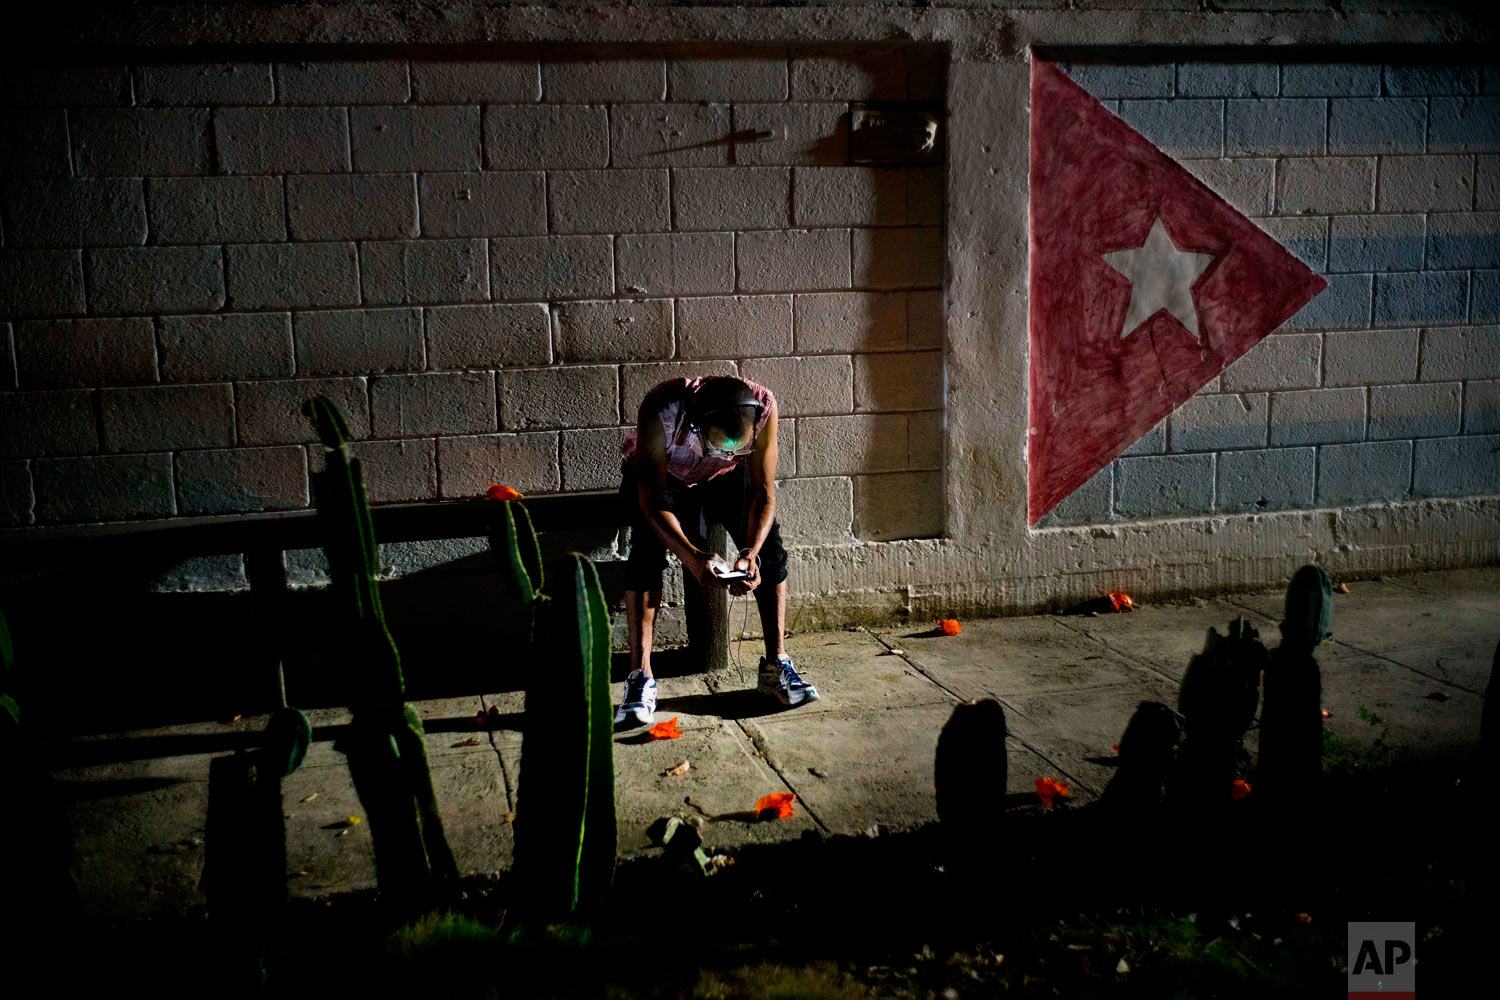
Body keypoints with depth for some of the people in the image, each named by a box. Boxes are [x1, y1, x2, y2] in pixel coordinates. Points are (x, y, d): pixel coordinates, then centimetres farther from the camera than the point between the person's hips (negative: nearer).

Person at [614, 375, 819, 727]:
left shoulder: (763, 407, -35)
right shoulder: (660, 411, -42)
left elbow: (764, 494, -27)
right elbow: (653, 502, -38)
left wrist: (751, 554, -44)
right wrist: (694, 558, -53)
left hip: (724, 477, 2)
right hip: (661, 475, -2)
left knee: (770, 545, -19)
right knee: (647, 548, -28)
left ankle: (776, 664, -6)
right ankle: (640, 678, -26)